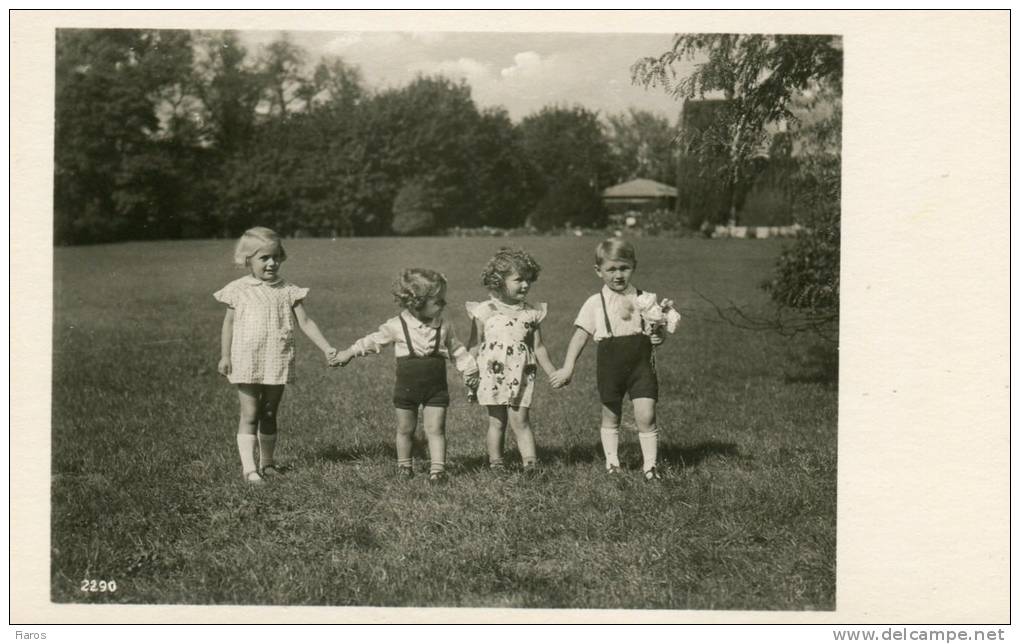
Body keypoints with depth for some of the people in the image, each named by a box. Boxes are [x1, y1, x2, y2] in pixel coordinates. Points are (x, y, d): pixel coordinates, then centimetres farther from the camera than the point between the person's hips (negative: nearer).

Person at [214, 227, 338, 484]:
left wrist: (327, 348, -7)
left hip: (277, 362, 2)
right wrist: (224, 356, -1)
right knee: (250, 414, -3)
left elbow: (305, 322, 1)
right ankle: (248, 467, -1)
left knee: (269, 414, 12)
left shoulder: (288, 291, 2)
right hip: (247, 361, -2)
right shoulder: (239, 290, -2)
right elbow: (229, 323, 4)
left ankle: (267, 463, 24)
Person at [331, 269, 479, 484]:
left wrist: (469, 369, 3)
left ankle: (438, 468, -2)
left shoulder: (444, 327, -2)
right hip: (406, 388, 0)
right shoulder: (397, 326, -8)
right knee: (405, 429, 11)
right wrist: (349, 353, 8)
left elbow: (457, 350, 10)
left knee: (435, 429, -5)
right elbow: (374, 341, 4)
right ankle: (404, 464, 28)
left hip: (436, 388, 1)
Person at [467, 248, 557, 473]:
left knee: (521, 421, -4)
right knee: (497, 421, 5)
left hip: (520, 376, 1)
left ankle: (530, 462, -4)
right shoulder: (485, 311, -1)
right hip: (492, 376, -1)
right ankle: (495, 461, 15)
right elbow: (474, 346, 3)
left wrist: (554, 374, 9)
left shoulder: (531, 313, 5)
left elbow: (538, 348, 12)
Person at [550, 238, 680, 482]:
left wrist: (659, 329, -15)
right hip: (610, 367, 0)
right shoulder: (595, 303, 0)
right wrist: (568, 367, -5)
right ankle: (612, 463, 26)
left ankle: (650, 465, 4)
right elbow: (580, 335, 1)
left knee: (646, 416, -8)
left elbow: (658, 338, 8)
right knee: (610, 418, 12)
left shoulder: (645, 300, 3)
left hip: (641, 365, 0)